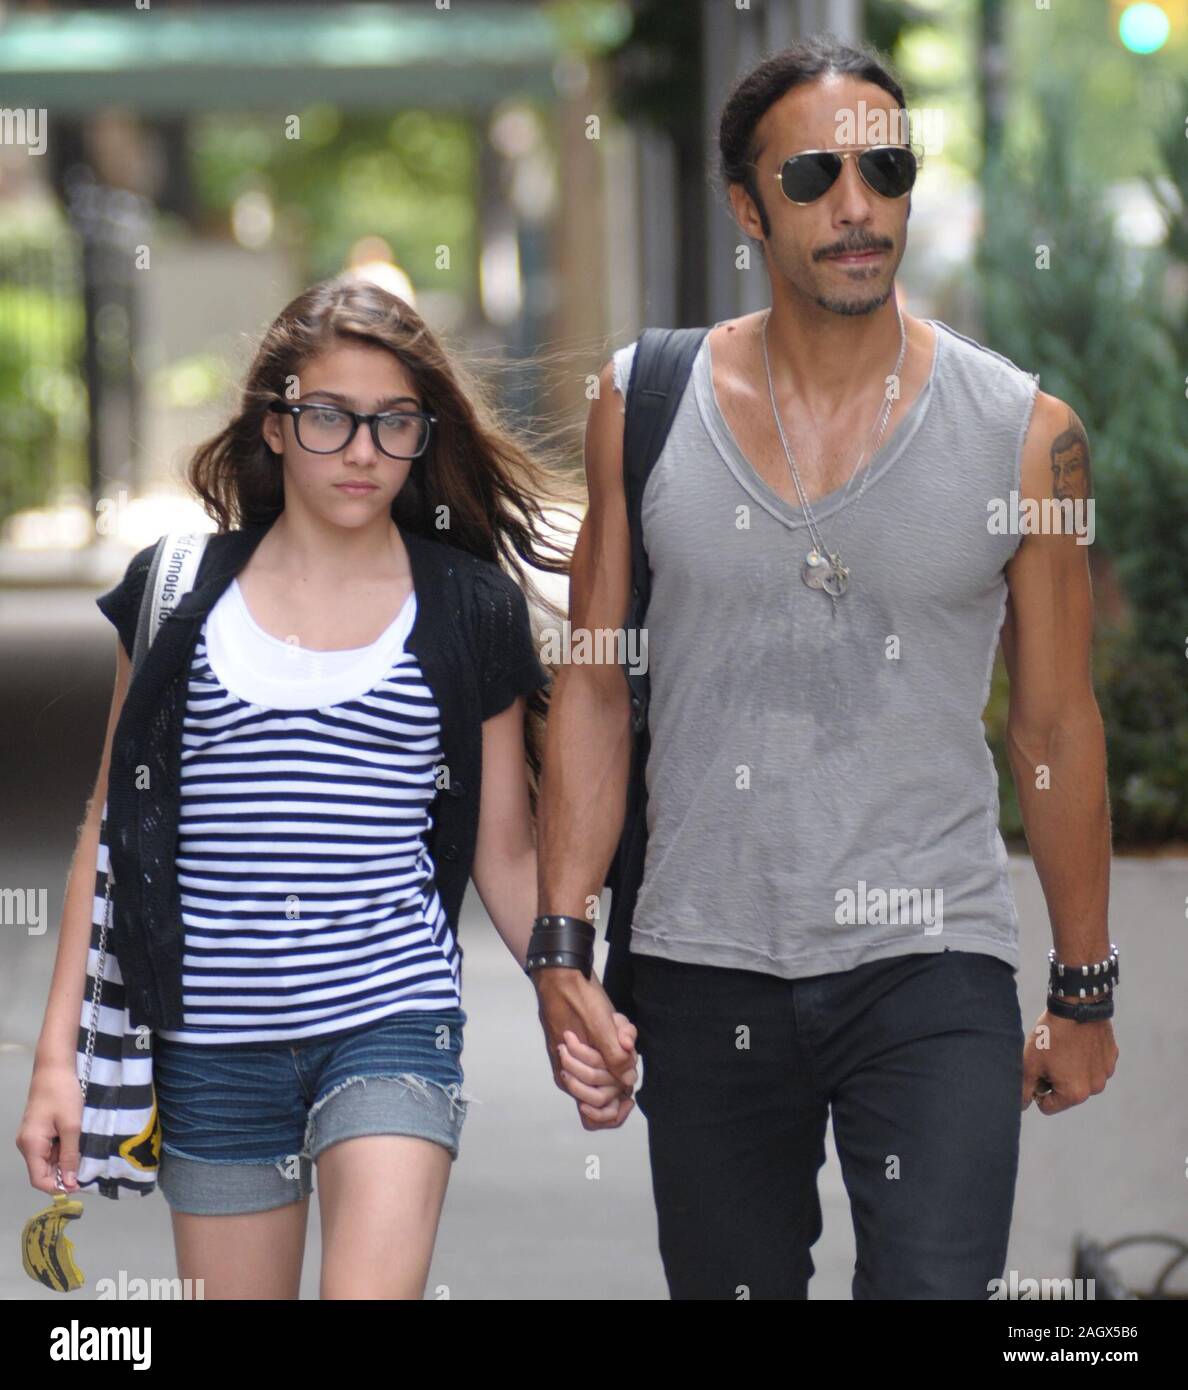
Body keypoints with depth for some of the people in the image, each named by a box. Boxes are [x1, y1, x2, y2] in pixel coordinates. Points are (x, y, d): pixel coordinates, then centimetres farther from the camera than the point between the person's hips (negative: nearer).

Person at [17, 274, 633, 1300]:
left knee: (372, 1287, -21)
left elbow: (505, 851, 9)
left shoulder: (469, 611, 4)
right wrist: (58, 1051, 4)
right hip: (213, 1044, 2)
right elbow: (111, 829, 8)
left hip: (394, 1023, -2)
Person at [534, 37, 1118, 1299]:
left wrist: (1084, 992, 12)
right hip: (701, 973, 2)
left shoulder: (1023, 435, 0)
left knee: (935, 1284, -17)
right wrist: (563, 948, 0)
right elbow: (593, 689, 7)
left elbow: (1055, 727, 7)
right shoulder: (645, 405, 3)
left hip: (932, 964, -2)